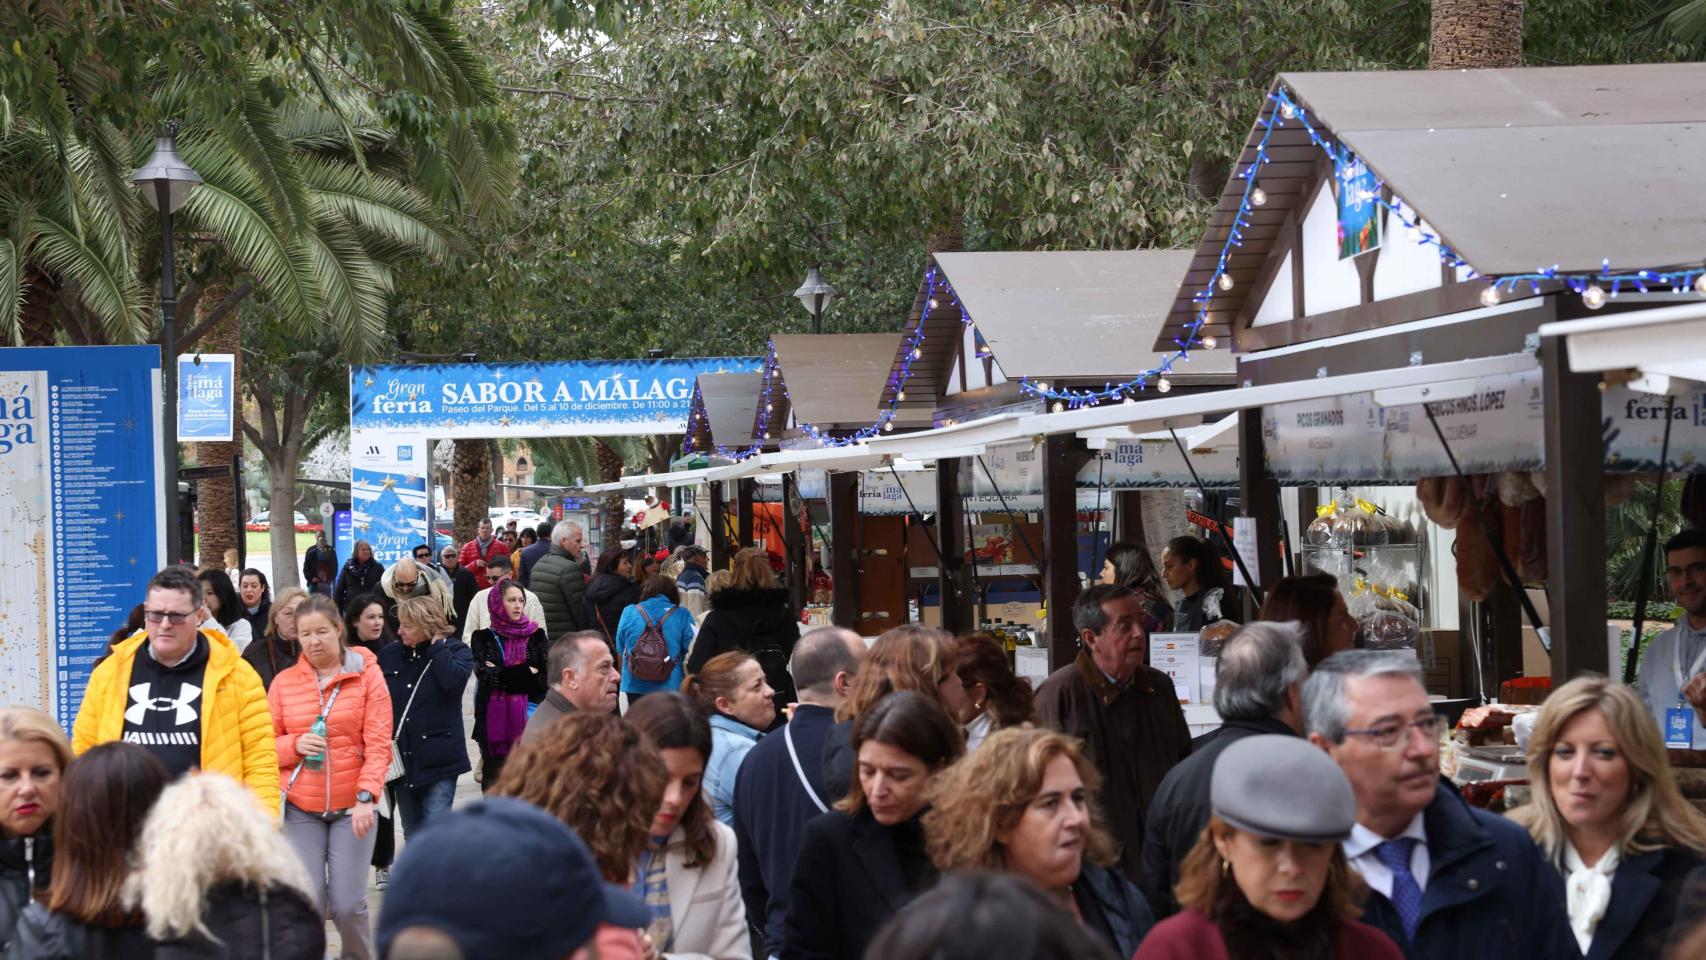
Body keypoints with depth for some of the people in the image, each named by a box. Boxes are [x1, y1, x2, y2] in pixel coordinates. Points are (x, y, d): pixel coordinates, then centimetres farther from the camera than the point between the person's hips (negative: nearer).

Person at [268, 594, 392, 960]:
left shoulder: (367, 675, -2)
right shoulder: (284, 682, 4)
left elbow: (378, 744, -7)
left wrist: (366, 796, -19)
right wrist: (295, 744, -13)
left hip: (352, 806, -2)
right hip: (301, 808, 2)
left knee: (348, 904, -5)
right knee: (308, 901, -5)